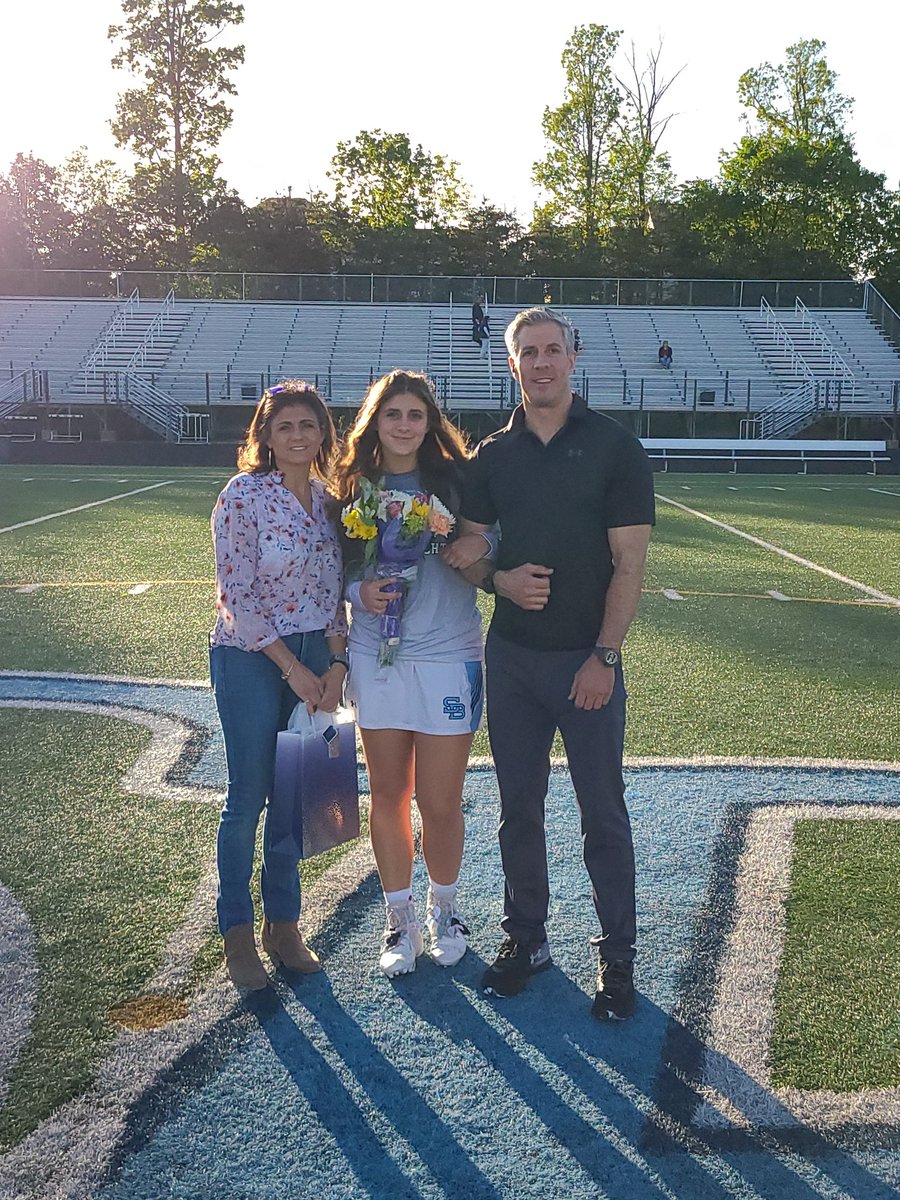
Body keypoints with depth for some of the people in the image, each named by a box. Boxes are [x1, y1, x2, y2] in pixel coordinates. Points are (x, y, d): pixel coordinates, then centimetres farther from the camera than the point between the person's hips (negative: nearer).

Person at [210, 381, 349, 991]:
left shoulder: (328, 498, 6)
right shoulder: (243, 496, -11)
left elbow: (334, 590, 11)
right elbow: (236, 598, -13)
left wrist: (336, 664, -2)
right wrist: (294, 669, -12)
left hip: (317, 662, 5)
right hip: (251, 660, -5)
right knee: (249, 798, 4)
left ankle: (283, 924, 26)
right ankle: (237, 933, 21)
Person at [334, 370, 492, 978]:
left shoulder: (456, 480, -1)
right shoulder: (354, 489, 5)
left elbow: (500, 541, 6)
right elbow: (337, 570, 12)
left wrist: (482, 547, -17)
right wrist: (359, 590, -10)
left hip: (449, 658, -2)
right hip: (376, 658, 2)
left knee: (440, 801, 3)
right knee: (388, 796, 10)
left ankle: (443, 909, 30)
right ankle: (400, 918, 29)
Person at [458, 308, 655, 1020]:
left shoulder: (614, 446, -4)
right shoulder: (493, 455, 7)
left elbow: (629, 563, -8)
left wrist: (605, 656, -14)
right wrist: (499, 579, -10)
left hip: (587, 659, -3)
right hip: (511, 655, 4)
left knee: (603, 813, 4)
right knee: (519, 807, 12)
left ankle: (617, 955, 20)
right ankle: (526, 937, 29)